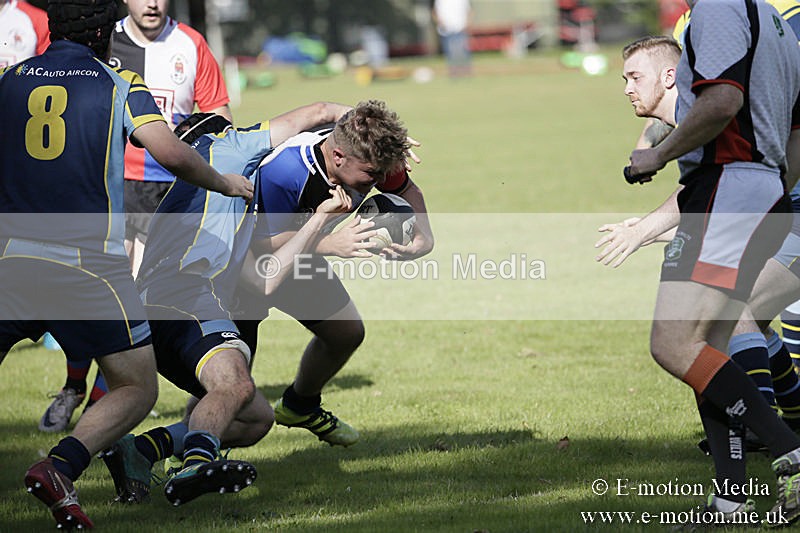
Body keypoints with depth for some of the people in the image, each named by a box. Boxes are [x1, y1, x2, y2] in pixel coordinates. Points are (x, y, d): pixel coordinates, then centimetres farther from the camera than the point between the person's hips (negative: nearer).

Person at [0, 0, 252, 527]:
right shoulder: (118, 84, 2)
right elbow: (172, 153, -9)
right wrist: (225, 183, 8)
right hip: (90, 261, -3)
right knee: (138, 389, 6)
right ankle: (60, 465, -17)